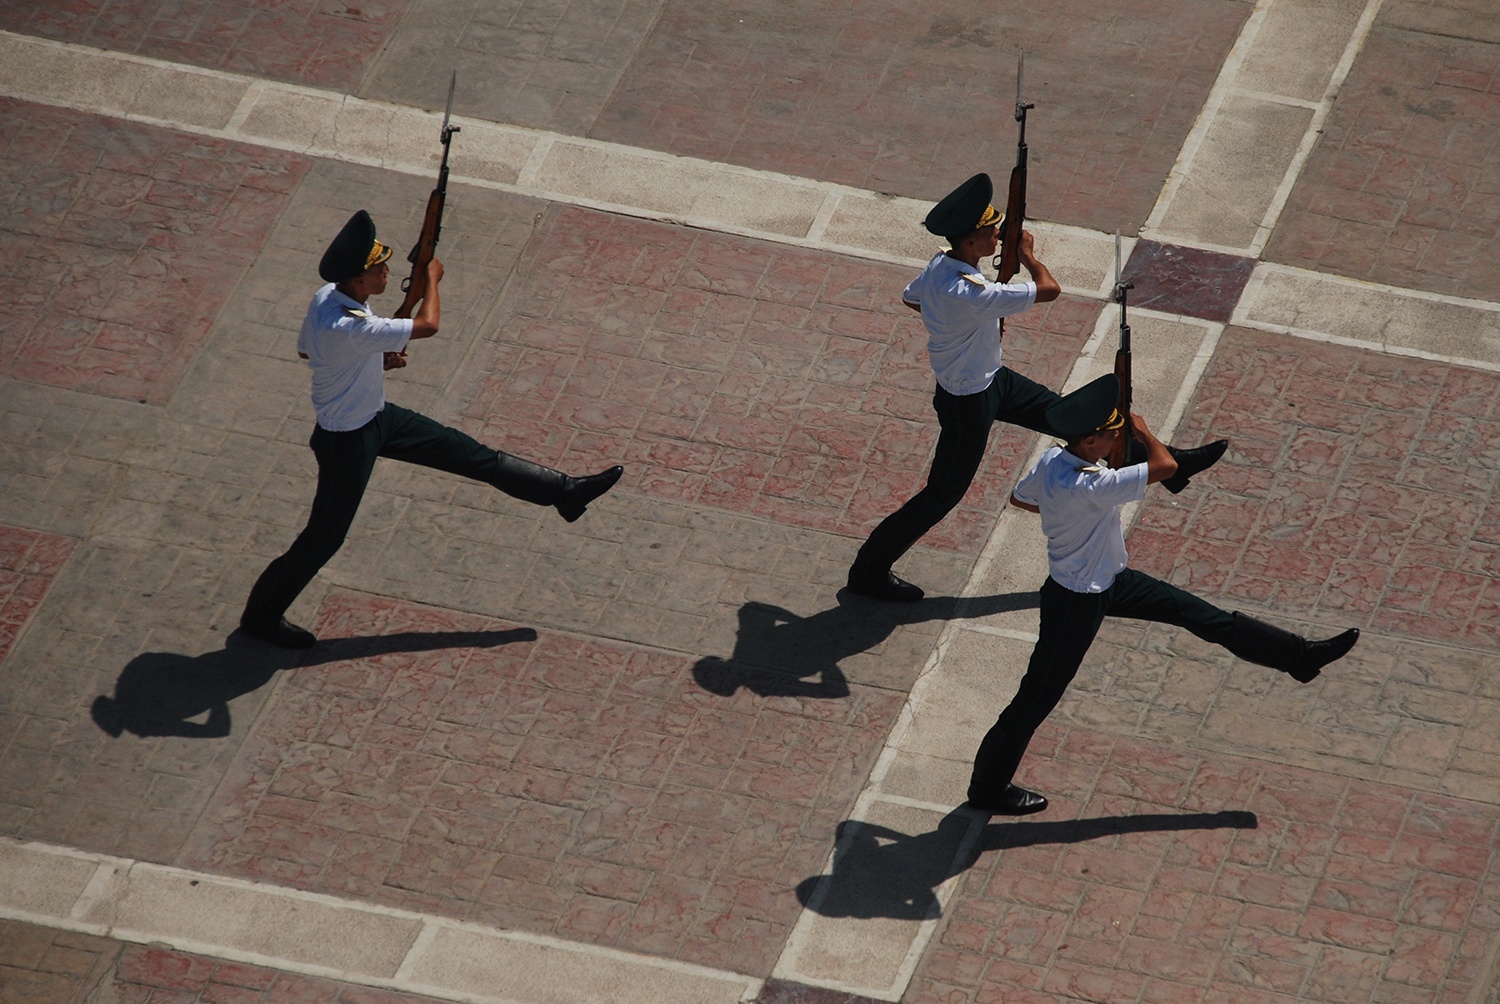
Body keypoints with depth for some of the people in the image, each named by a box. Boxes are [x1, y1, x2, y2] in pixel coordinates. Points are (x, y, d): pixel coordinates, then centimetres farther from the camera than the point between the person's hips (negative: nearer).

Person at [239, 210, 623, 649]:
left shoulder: (327, 298, -11)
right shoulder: (347, 329, -40)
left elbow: (305, 350, 9)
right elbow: (428, 325, -32)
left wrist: (374, 359, 7)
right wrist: (432, 277, -12)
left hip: (375, 416, 9)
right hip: (349, 440, -9)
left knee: (466, 452, 14)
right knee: (325, 536, 8)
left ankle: (563, 492, 24)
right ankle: (261, 615, 27)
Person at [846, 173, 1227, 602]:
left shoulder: (940, 265, -11)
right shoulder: (968, 294, -39)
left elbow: (909, 298, 12)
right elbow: (1048, 289, -32)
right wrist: (1027, 254, -12)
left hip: (992, 378, 9)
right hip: (969, 402, -9)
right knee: (943, 494, 8)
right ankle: (869, 570, 23)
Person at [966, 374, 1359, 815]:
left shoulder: (1052, 461, -12)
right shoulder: (1087, 487, -39)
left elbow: (1019, 498, 9)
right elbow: (1165, 466, -36)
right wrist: (1143, 431, -17)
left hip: (1110, 580, 9)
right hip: (1077, 601, -9)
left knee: (1202, 615, 14)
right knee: (1038, 696, 7)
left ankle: (1297, 656, 25)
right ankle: (988, 787, 24)